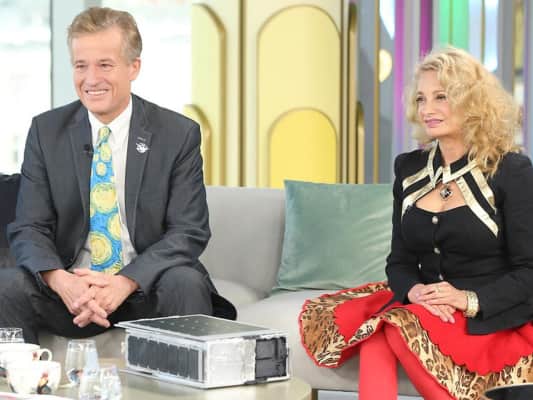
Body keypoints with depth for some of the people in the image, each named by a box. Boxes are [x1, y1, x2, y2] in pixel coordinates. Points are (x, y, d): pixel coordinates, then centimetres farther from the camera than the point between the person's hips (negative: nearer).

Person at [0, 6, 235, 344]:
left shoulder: (179, 134, -1)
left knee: (186, 284, -33)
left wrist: (125, 282, -23)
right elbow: (28, 229, 0)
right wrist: (60, 280, -23)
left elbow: (189, 232, -6)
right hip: (70, 287, 2)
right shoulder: (46, 131, 5)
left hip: (147, 287, -1)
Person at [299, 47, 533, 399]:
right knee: (375, 334, -30)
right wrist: (415, 291, -13)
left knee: (400, 328, -31)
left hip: (494, 318, -4)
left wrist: (470, 300, -23)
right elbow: (400, 261, 10)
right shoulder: (409, 168, 11)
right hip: (424, 307, 4)